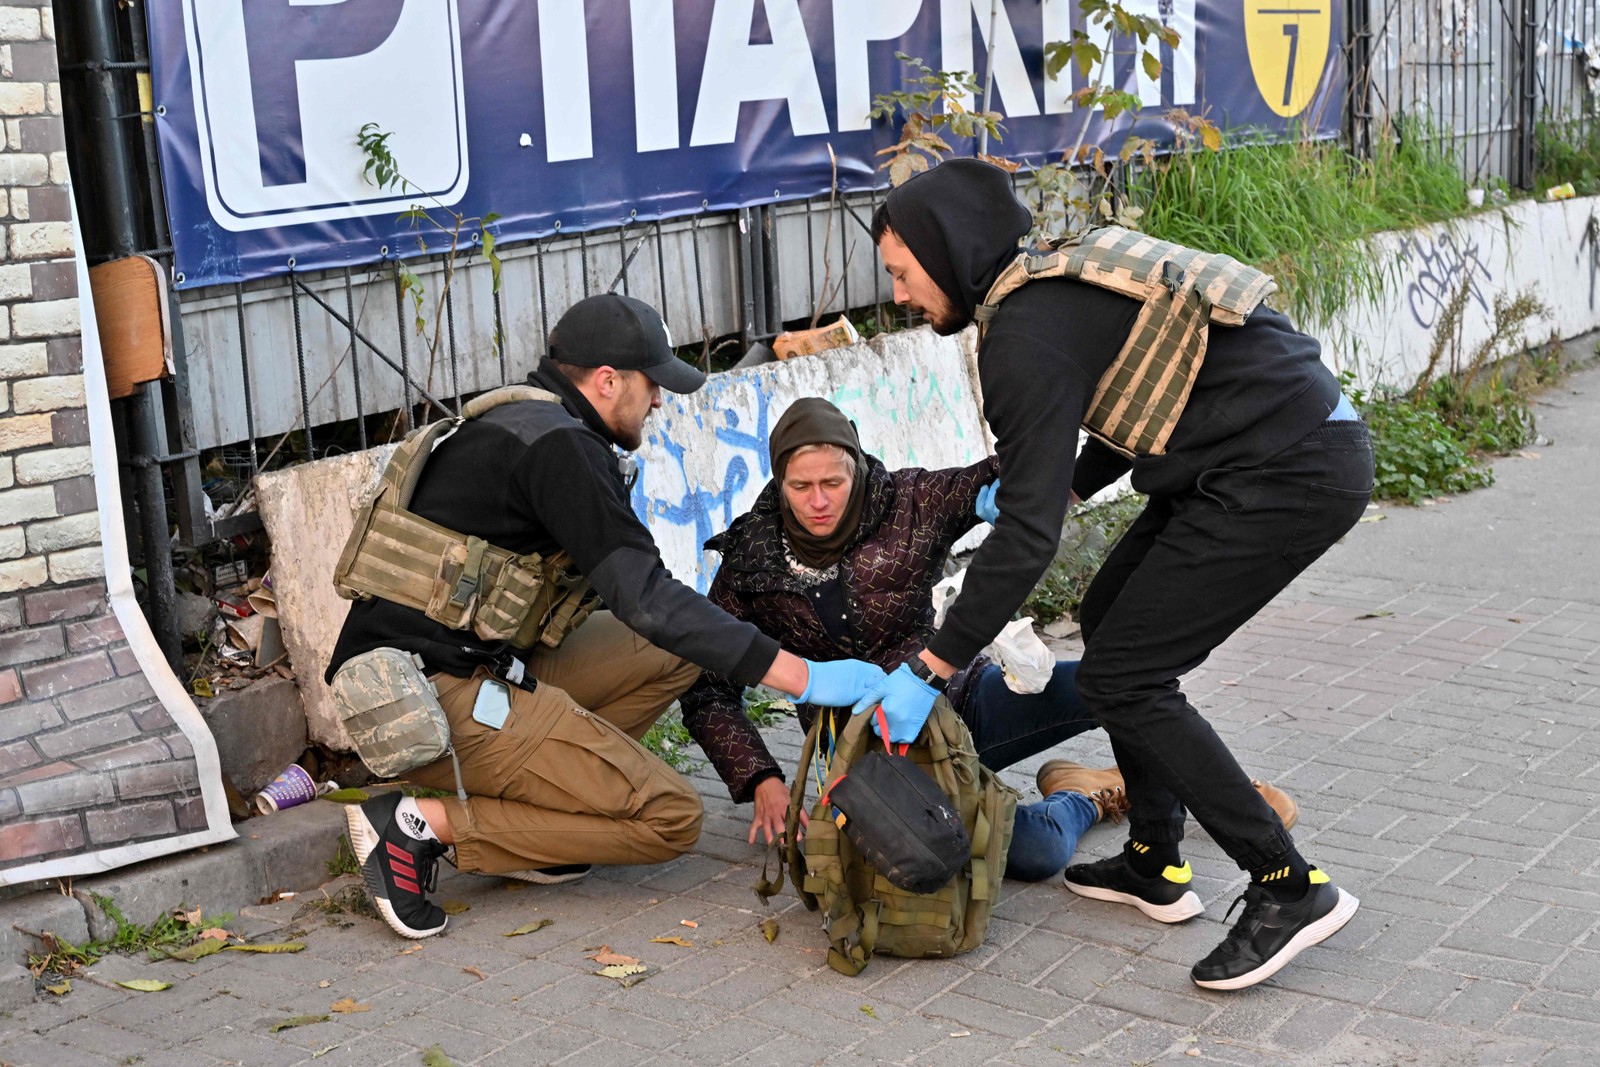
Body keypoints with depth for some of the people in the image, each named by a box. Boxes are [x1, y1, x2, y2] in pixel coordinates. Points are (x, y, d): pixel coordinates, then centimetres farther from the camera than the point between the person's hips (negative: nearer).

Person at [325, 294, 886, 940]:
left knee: (674, 654, 12)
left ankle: (522, 804, 4)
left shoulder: (517, 421, 17)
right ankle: (426, 823, -10)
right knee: (670, 819, -8)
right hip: (445, 697, -10)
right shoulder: (560, 444, -15)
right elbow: (644, 597, -22)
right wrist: (803, 678, -22)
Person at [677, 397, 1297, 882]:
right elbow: (709, 694, -5)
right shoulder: (749, 565, -9)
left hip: (957, 696, 3)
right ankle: (1081, 797, 7)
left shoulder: (907, 503, -7)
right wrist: (761, 781, -21)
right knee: (1037, 850, -31)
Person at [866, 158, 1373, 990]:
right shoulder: (1061, 279, 13)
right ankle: (1155, 865, 25)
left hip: (1291, 475, -11)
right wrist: (1065, 486, 24)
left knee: (1119, 678, -6)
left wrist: (928, 672, -16)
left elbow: (1028, 533, -20)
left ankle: (1289, 888, -1)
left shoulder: (1026, 334, -16)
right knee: (1112, 618, 18)